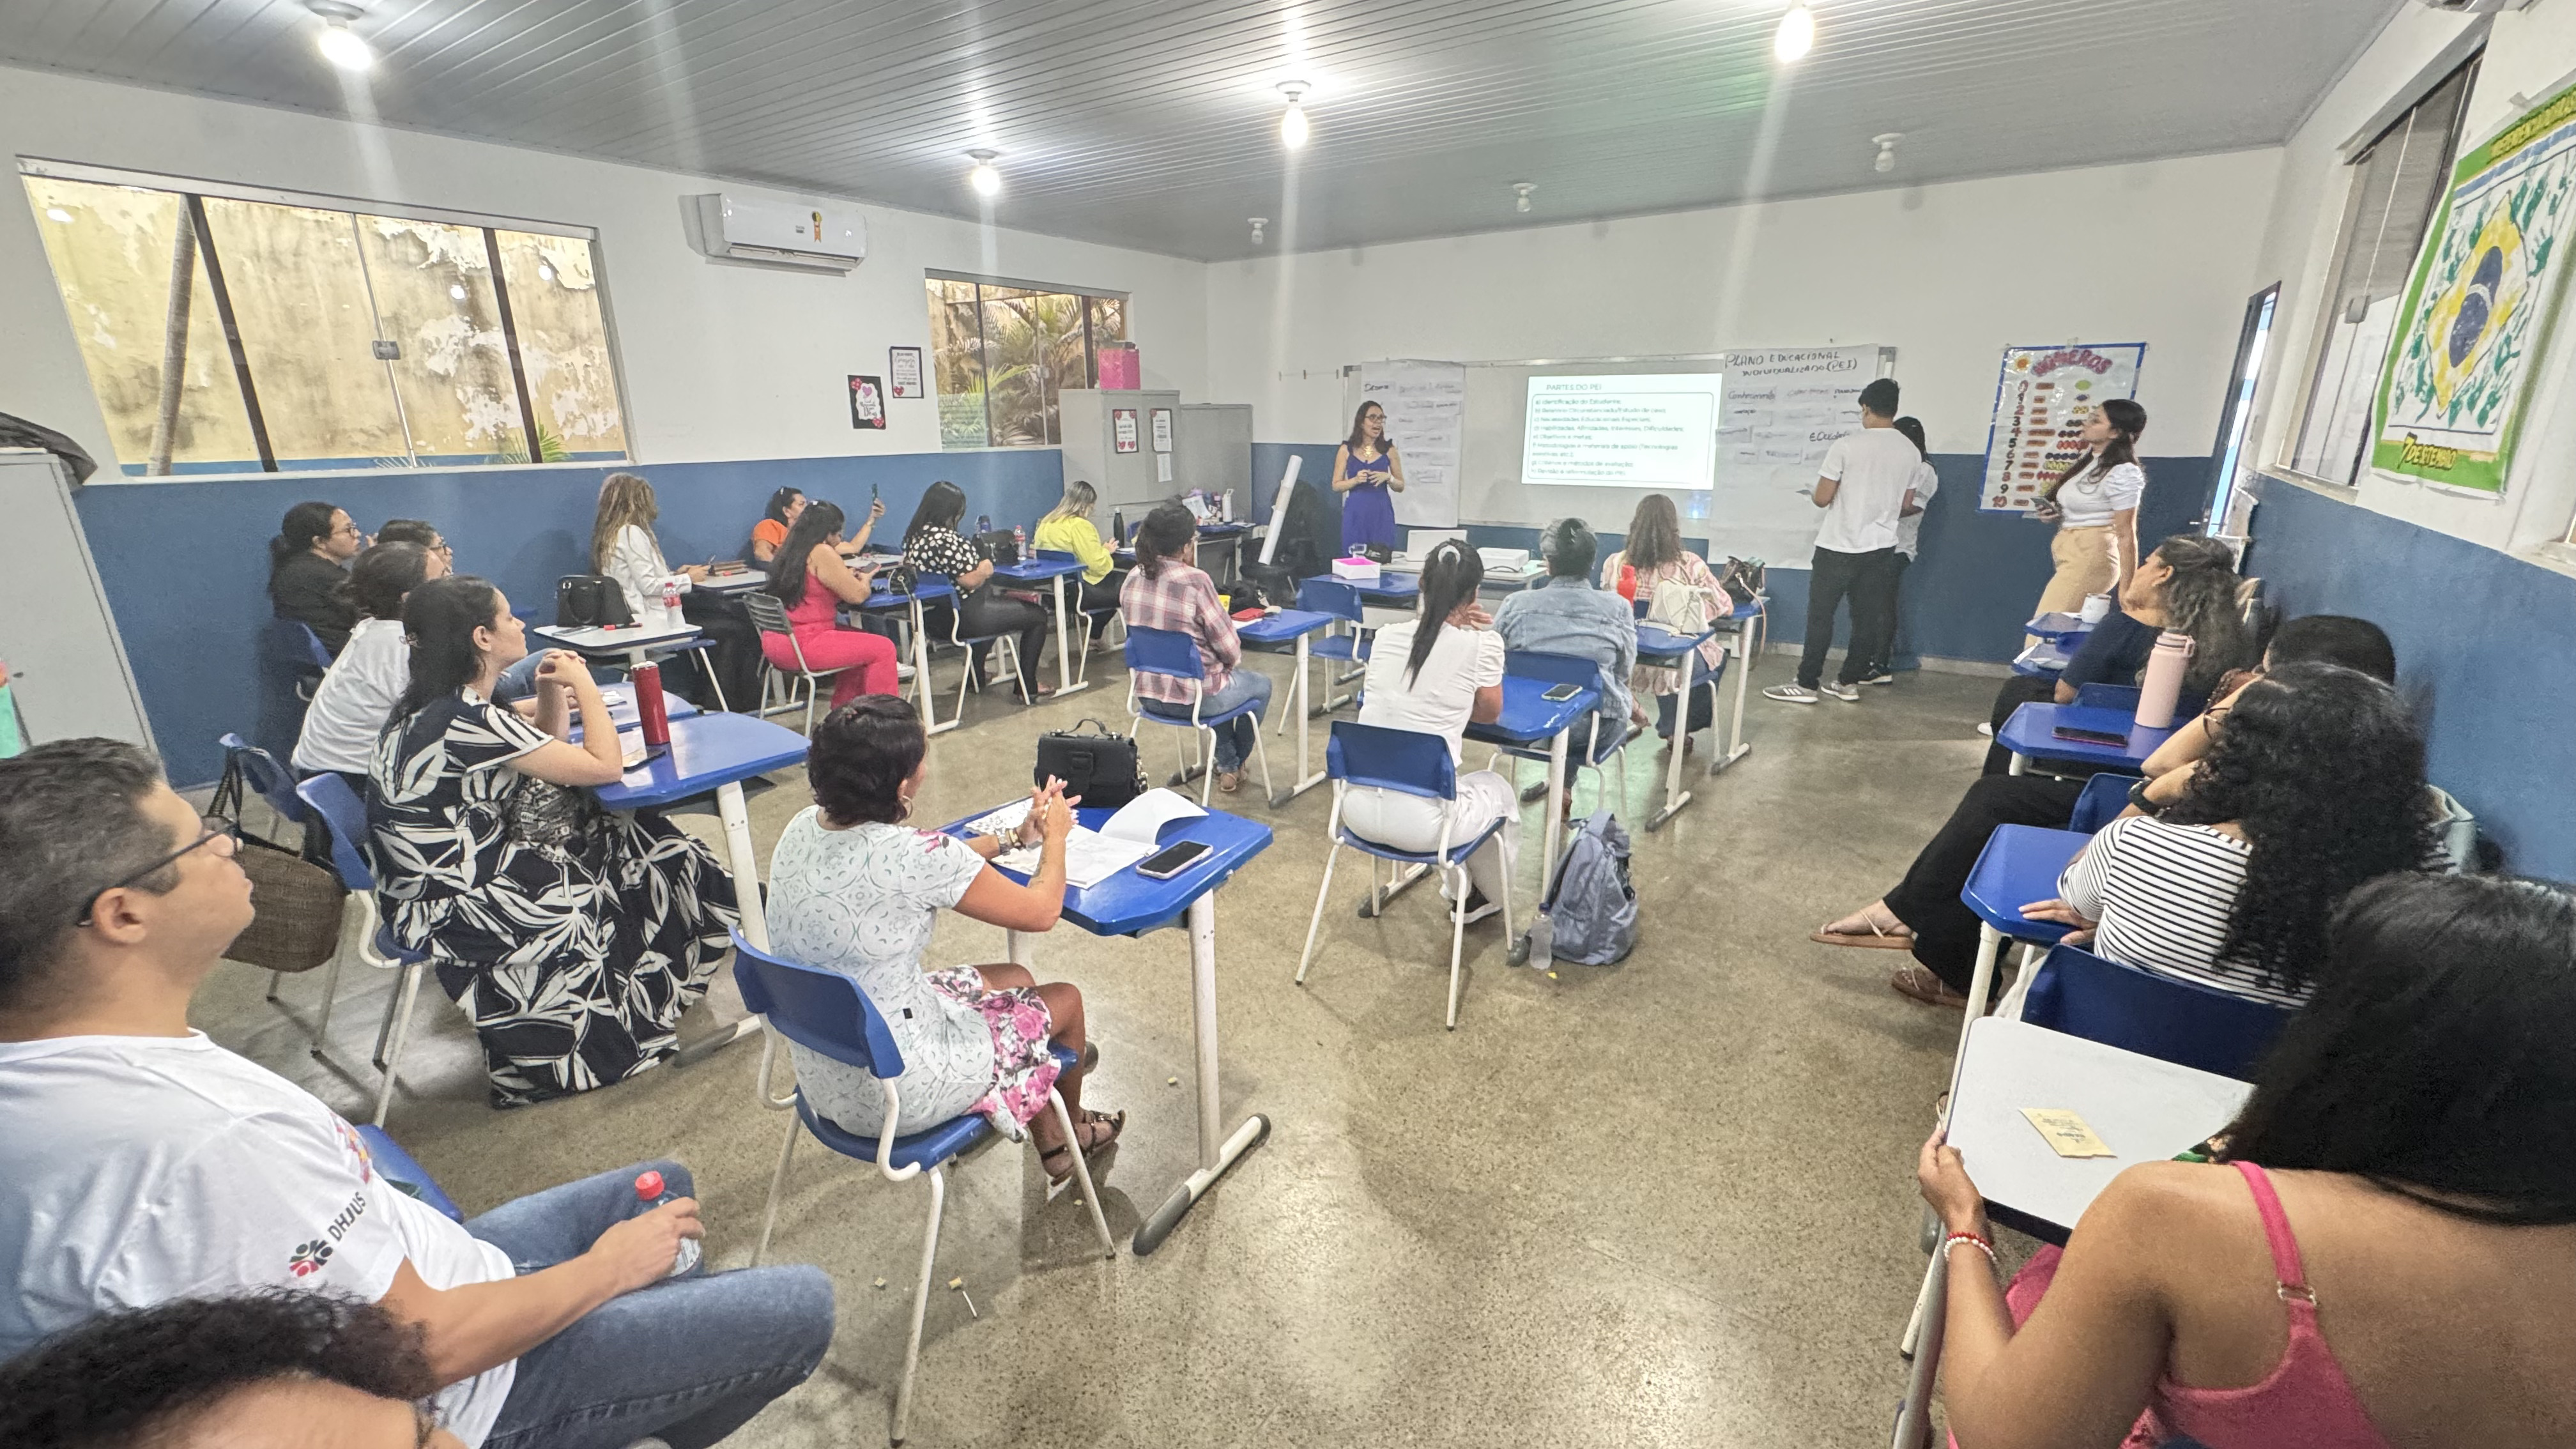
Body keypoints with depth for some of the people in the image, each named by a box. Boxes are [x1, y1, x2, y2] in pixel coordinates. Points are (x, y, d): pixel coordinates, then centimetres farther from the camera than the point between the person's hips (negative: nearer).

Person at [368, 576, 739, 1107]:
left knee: (637, 841, 8)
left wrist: (553, 696, -1)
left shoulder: (440, 706, 5)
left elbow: (549, 759, 15)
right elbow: (605, 766, -22)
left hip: (453, 880, 9)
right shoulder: (468, 721, -26)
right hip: (456, 913, -9)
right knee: (658, 865, 1)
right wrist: (583, 683, -10)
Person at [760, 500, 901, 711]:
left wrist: (848, 575, 16)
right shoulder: (823, 553, -13)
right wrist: (865, 578, 9)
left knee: (862, 642, 27)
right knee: (884, 649, -5)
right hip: (802, 645, -10)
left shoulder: (789, 550, 14)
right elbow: (857, 595, -12)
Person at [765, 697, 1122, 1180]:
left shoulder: (803, 827, -7)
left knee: (1015, 980, 24)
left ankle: (1050, 1148, 41)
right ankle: (1073, 1130, 45)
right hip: (895, 1095, -7)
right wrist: (1054, 836, 1)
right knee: (1065, 999, 14)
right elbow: (1041, 911, -16)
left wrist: (1014, 837, 16)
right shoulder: (910, 855, -30)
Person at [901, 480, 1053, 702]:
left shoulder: (915, 534, 7)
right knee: (1037, 615, 2)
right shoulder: (945, 539, -25)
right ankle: (1028, 687, 7)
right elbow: (970, 581, -24)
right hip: (963, 617, -11)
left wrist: (978, 567, 12)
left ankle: (976, 673, 44)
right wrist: (985, 569, -4)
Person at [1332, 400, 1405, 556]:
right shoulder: (1346, 449, 4)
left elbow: (1401, 487, 11)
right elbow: (1336, 486, 4)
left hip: (1382, 513, 1)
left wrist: (1388, 478, -9)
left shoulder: (1388, 449, 6)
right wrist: (1356, 480, -12)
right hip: (1356, 514, -1)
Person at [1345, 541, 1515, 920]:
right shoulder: (1481, 644, -8)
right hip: (1421, 822, -5)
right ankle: (1488, 899, 49)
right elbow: (1489, 713, 9)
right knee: (1500, 791, 29)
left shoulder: (1385, 636, 4)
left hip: (1357, 808, 5)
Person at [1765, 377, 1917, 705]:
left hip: (1839, 547, -5)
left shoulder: (1846, 446, -13)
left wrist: (1814, 495, 11)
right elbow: (1906, 505, 13)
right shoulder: (1911, 452, 5)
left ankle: (1806, 684, 3)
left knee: (1820, 615, 1)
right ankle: (1848, 682, 16)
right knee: (1868, 617, 10)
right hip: (1882, 547, 6)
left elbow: (1821, 499, -11)